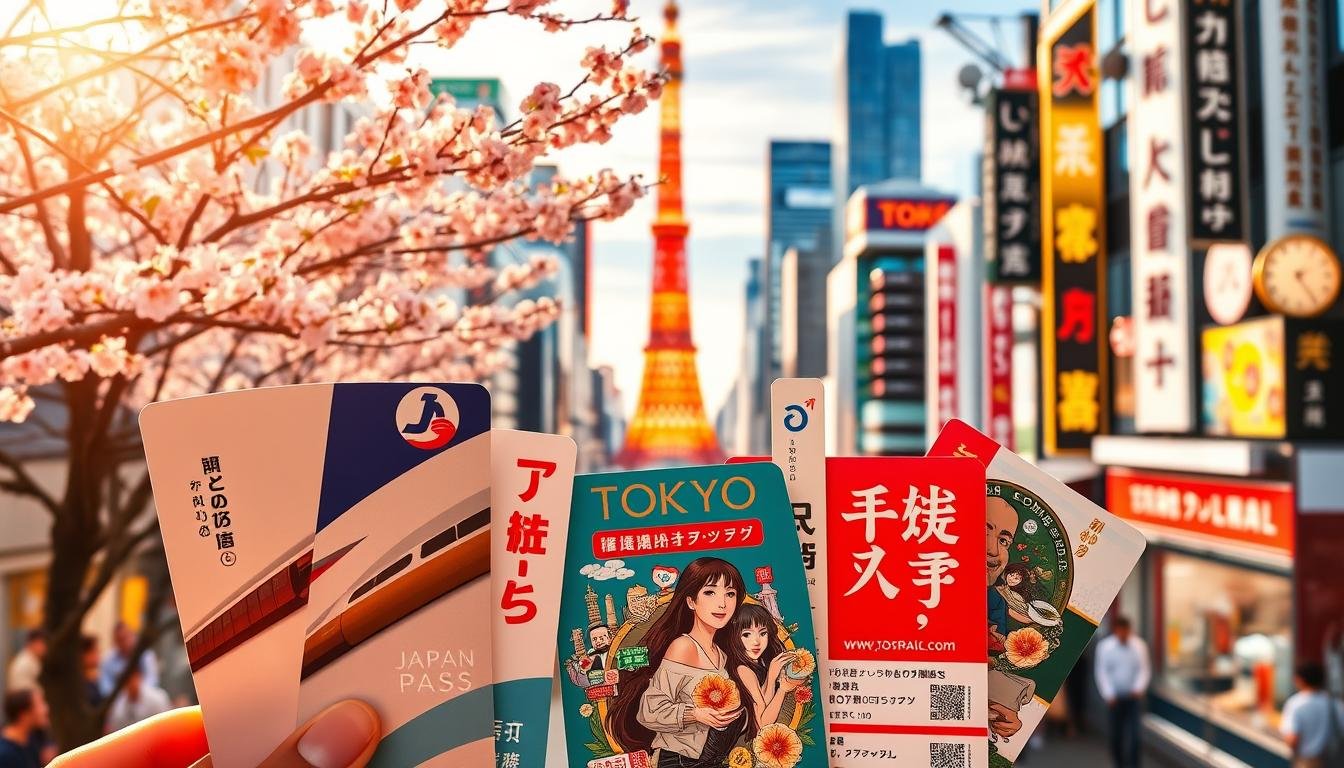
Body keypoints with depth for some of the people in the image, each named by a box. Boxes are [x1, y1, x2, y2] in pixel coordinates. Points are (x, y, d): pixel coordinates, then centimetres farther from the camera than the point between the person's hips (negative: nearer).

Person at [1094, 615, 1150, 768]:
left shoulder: (1139, 645, -1)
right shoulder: (1104, 647, -4)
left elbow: (1144, 670, 2)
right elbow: (1102, 672, -3)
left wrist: (1139, 688, -13)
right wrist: (1109, 694, -10)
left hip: (1133, 697, 0)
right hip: (1116, 698, 0)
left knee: (1133, 734, -8)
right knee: (1116, 734, 6)